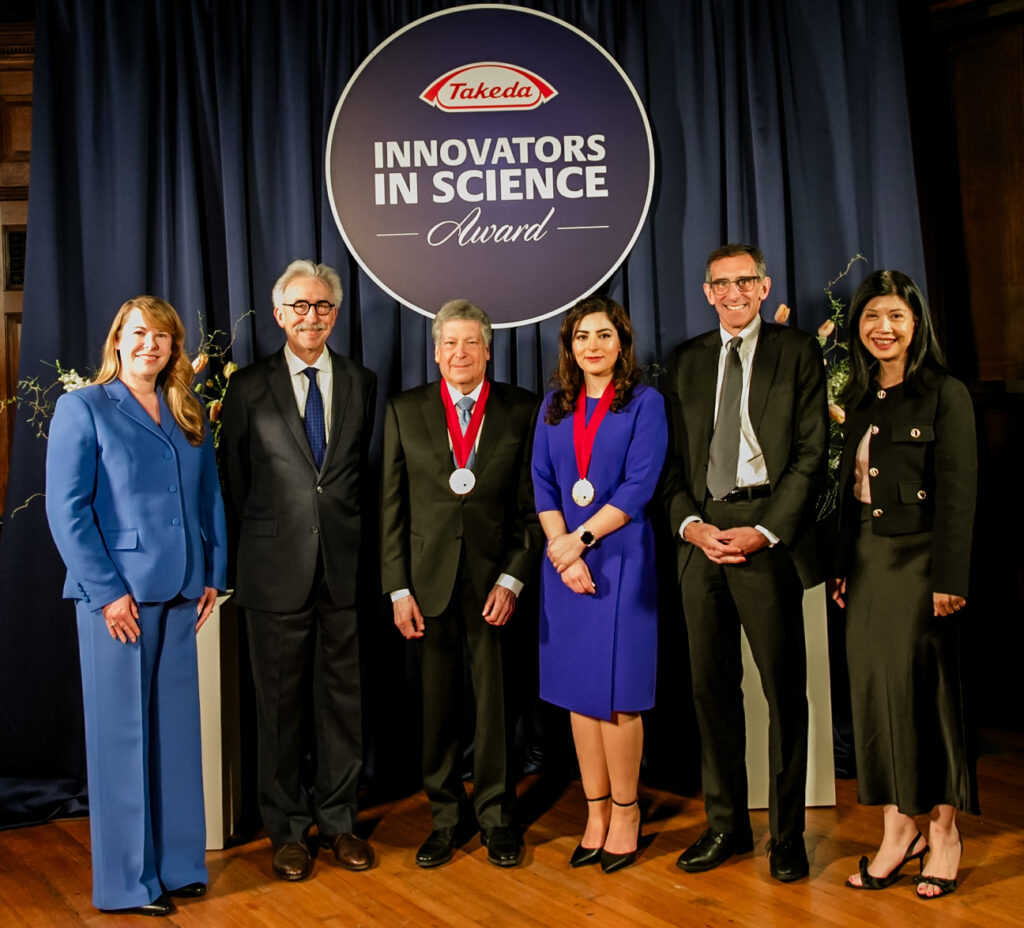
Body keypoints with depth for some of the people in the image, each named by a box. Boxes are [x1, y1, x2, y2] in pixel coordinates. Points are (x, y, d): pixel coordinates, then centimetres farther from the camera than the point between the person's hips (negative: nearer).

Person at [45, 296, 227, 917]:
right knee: (122, 734, 2)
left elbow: (211, 498, 15)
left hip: (180, 595, 5)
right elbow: (66, 509, -8)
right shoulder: (83, 409, -2)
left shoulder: (188, 417, 13)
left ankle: (178, 864, 22)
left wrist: (213, 575, 6)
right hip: (117, 596, -5)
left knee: (177, 729, 10)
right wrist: (107, 591, -13)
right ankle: (127, 881, 13)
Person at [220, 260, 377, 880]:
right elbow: (235, 481, 6)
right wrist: (257, 545, 4)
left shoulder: (363, 384, 8)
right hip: (277, 572, -1)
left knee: (343, 697, 9)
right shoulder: (249, 387, 2)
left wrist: (350, 537, 7)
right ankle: (288, 829, 20)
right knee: (280, 702, 7)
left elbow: (365, 473, 11)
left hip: (346, 569, 2)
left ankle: (339, 819, 25)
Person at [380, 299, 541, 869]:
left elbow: (532, 504, 2)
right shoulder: (405, 411, 6)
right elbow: (393, 506, 5)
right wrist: (399, 588, -1)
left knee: (496, 703, 6)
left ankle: (497, 817, 23)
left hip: (494, 580, -1)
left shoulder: (522, 410, 3)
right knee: (438, 705, 8)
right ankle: (447, 817, 24)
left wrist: (512, 579, -7)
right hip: (430, 580, 1)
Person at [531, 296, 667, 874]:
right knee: (578, 692, 6)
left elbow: (638, 486, -8)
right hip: (565, 561, 4)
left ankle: (625, 815, 10)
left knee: (617, 696, -3)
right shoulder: (555, 407, 13)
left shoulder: (645, 403, 1)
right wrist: (564, 553, -7)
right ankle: (596, 814, 15)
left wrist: (580, 539, -12)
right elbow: (543, 485, 7)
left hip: (621, 560, -4)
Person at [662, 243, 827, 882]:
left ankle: (788, 834, 13)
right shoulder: (688, 361, 16)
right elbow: (674, 457, 13)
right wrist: (690, 523, -4)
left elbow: (812, 453, -3)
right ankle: (727, 825, 21)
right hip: (701, 537, 4)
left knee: (784, 687, 1)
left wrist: (765, 530, -12)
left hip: (769, 535, -4)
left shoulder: (799, 352, 4)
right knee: (712, 686, 9)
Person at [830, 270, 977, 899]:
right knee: (874, 688, 6)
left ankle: (943, 830, 15)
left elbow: (958, 492, -10)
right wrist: (844, 564, 10)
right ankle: (897, 828, 17)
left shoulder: (946, 394, -6)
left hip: (919, 559, -6)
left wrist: (949, 578, -15)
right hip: (867, 559, 6)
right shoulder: (858, 399, 12)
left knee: (924, 689, 0)